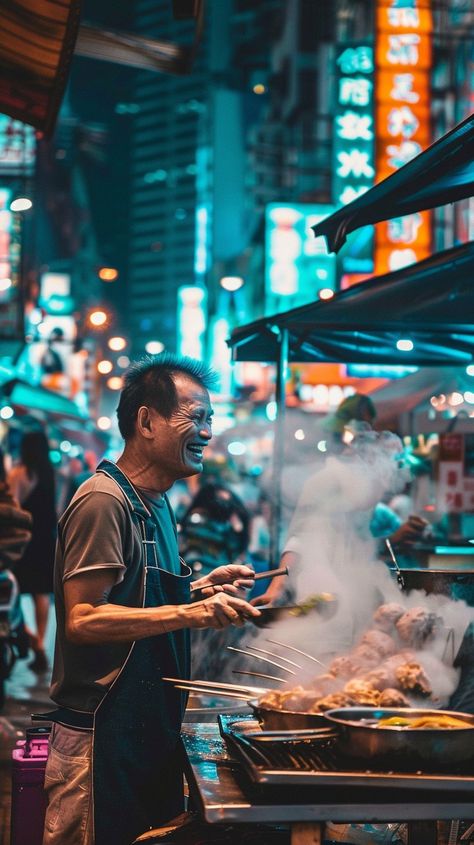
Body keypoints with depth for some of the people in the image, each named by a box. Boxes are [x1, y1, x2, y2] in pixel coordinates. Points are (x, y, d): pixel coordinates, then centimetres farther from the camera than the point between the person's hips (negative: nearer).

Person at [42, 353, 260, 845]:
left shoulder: (154, 503, 16)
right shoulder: (103, 501, -16)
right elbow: (83, 620, -22)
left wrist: (200, 590, 9)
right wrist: (190, 613, -28)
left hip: (150, 728, 10)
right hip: (102, 736, -10)